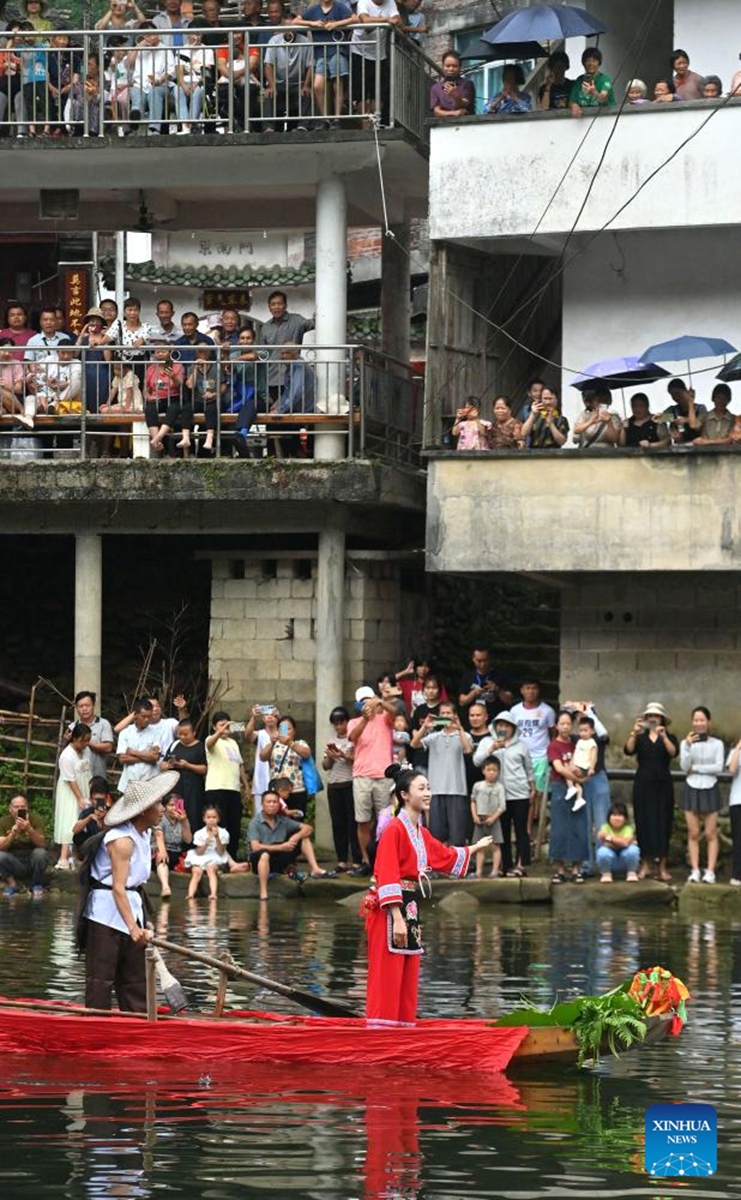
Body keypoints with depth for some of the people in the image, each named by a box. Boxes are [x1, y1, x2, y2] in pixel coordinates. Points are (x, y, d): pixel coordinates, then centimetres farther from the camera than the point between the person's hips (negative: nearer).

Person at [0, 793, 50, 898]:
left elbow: (41, 844, -19)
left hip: (33, 861, 0)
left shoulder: (35, 819, -7)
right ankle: (11, 884, -2)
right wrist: (12, 833, -32)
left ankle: (36, 885, -6)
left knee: (40, 853, -31)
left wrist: (29, 829, -36)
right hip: (14, 862, 0)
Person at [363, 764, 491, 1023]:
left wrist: (476, 847, 42)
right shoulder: (395, 829, -13)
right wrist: (397, 918, -24)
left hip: (410, 908, 9)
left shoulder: (421, 834, 14)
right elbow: (388, 876, -19)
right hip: (389, 909, -9)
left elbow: (446, 856, 32)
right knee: (387, 978, -8)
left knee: (408, 979, 10)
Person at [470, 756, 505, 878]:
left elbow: (502, 806, -8)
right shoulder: (478, 786, 3)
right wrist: (475, 816, -2)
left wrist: (493, 818, -16)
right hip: (480, 820, 3)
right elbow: (473, 802, 11)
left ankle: (495, 870, -2)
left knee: (495, 846, -3)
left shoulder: (499, 787, -4)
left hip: (493, 820, -3)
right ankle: (479, 871, 7)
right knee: (480, 847, 5)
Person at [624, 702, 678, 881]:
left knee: (662, 824, -3)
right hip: (643, 784, 1)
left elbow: (673, 752, -12)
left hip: (662, 785, -1)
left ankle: (662, 867, -2)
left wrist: (663, 737, -25)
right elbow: (628, 751, -8)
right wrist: (634, 733, -21)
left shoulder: (669, 738, 8)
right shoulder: (640, 738, 10)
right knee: (643, 823, -1)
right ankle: (645, 865, 5)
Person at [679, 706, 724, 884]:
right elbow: (684, 767, -7)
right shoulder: (686, 742, 4)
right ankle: (695, 871, 3)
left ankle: (710, 871, -2)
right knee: (693, 834, 0)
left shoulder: (717, 744, 1)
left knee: (711, 834, -2)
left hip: (710, 789, -1)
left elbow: (718, 767, -7)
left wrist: (696, 768, -9)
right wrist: (688, 746, -18)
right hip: (692, 789, 1)